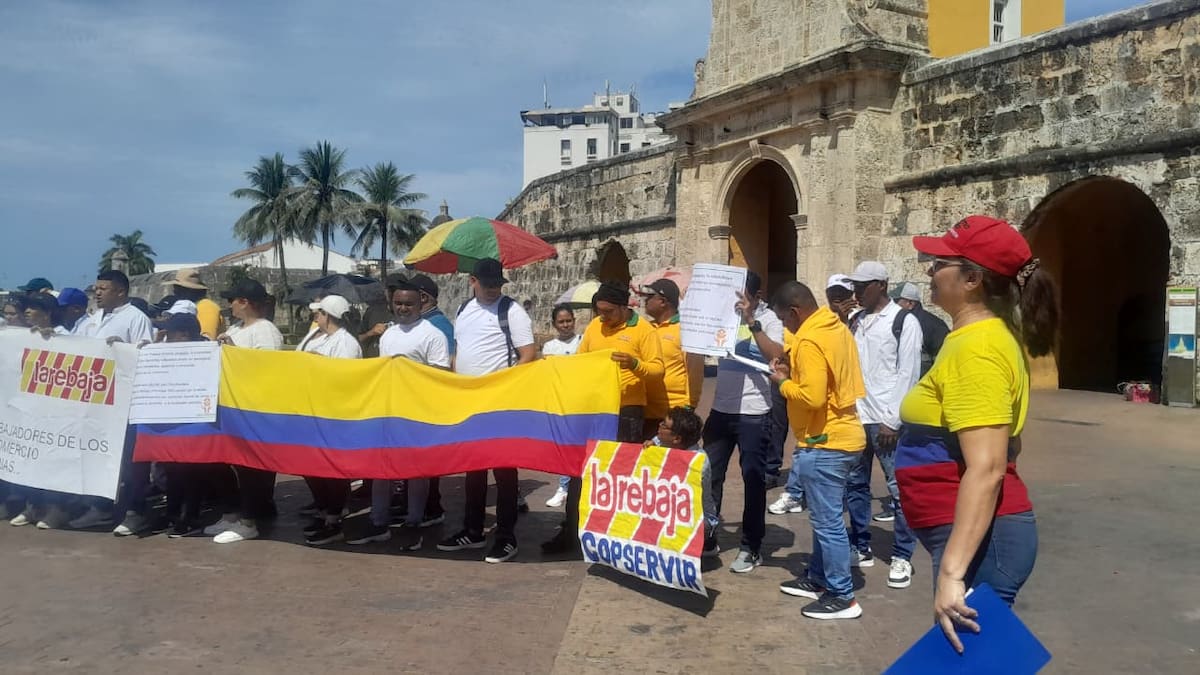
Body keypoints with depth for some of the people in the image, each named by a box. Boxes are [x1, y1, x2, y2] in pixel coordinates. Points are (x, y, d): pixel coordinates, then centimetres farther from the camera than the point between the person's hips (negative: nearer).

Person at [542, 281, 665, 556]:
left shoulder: (643, 329, -6)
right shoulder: (594, 326, 9)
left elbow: (658, 368, -11)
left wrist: (634, 364, -28)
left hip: (627, 410, -5)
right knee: (580, 469, 8)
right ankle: (570, 533, 17)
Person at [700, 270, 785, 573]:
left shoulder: (768, 320, -5)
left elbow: (777, 356, -21)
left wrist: (752, 321, -24)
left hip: (753, 414, -5)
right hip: (721, 410, 5)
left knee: (753, 480, 4)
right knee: (709, 475, 10)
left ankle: (751, 548, 13)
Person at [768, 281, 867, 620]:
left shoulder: (810, 342, -20)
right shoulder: (836, 327, 10)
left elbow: (811, 397, -27)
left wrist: (784, 382, -11)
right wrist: (795, 371, 8)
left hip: (824, 442, -10)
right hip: (841, 435, 10)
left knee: (827, 521, -2)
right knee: (823, 516, 19)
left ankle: (842, 596, 6)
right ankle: (818, 578, 31)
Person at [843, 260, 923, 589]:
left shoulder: (904, 322, -5)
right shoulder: (855, 321, 14)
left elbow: (908, 375, -9)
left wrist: (892, 421, -13)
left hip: (887, 420, -6)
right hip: (855, 417, 6)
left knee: (899, 489, 0)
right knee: (855, 484, 11)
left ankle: (902, 557, 10)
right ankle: (861, 548, 24)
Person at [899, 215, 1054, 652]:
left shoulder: (976, 348, -19)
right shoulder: (989, 335, 12)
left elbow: (987, 470, -26)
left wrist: (951, 573, -29)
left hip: (976, 540, -10)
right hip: (974, 533, 10)